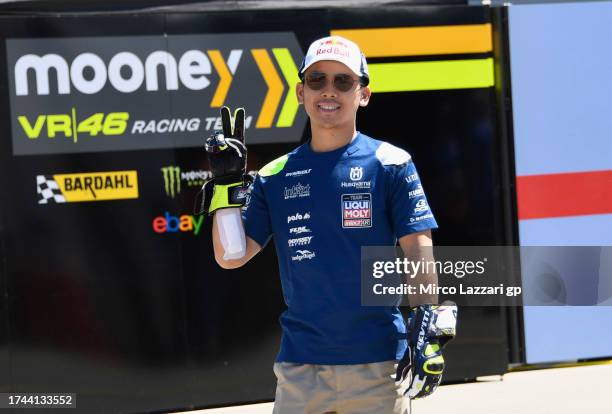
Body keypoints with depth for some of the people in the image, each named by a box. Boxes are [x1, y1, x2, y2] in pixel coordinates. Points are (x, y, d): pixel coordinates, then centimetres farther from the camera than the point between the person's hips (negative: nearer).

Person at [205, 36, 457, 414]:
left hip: (377, 365, -3)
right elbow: (230, 257, 7)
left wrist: (430, 330, -14)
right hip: (299, 365, 3)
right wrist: (227, 184, -3)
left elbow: (418, 250, -4)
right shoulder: (276, 176, 10)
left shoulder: (390, 164, 0)